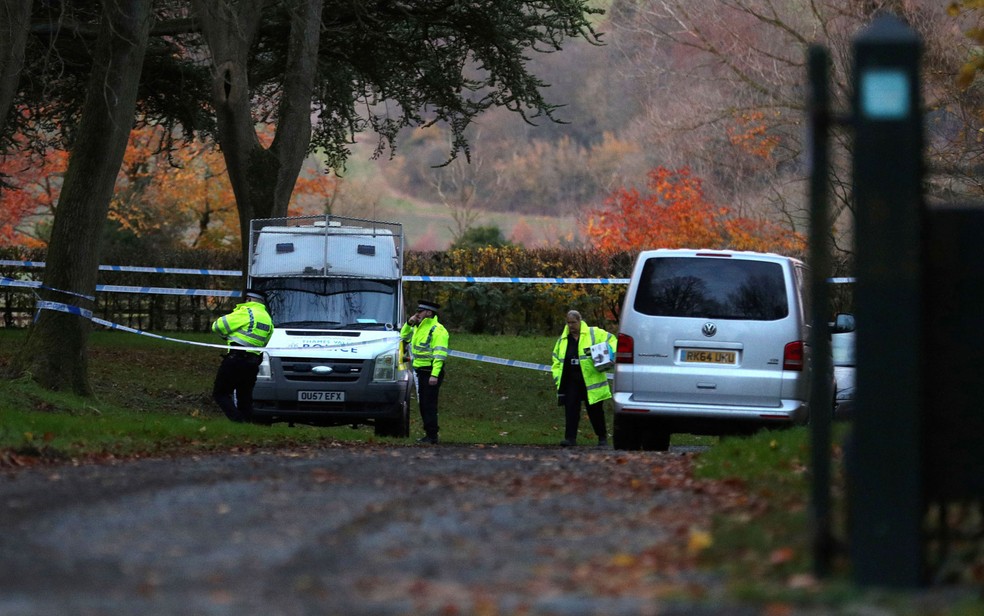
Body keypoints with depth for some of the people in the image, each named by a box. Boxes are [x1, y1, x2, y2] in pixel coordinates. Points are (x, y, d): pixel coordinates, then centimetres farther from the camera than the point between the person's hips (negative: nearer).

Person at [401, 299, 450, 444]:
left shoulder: (437, 330, -14)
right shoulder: (418, 328, 15)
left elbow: (440, 354, -20)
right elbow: (404, 336, 30)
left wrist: (434, 375, -26)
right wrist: (409, 323, 11)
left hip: (431, 372, -9)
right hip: (421, 371, 9)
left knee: (429, 405, -10)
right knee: (423, 404, 12)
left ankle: (432, 436, -9)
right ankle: (429, 433, 19)